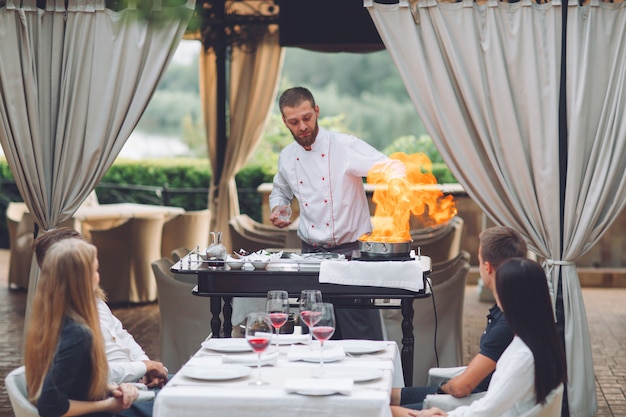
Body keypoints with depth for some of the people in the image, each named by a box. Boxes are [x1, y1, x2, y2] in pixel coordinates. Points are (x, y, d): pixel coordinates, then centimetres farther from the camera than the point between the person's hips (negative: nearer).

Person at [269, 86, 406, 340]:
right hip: (311, 254, 5)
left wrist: (396, 182, -39)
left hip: (351, 252, -5)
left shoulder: (345, 147, -9)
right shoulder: (287, 157, 8)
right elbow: (280, 191, 28)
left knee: (362, 337, -6)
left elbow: (391, 168, -16)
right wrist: (276, 209, 6)